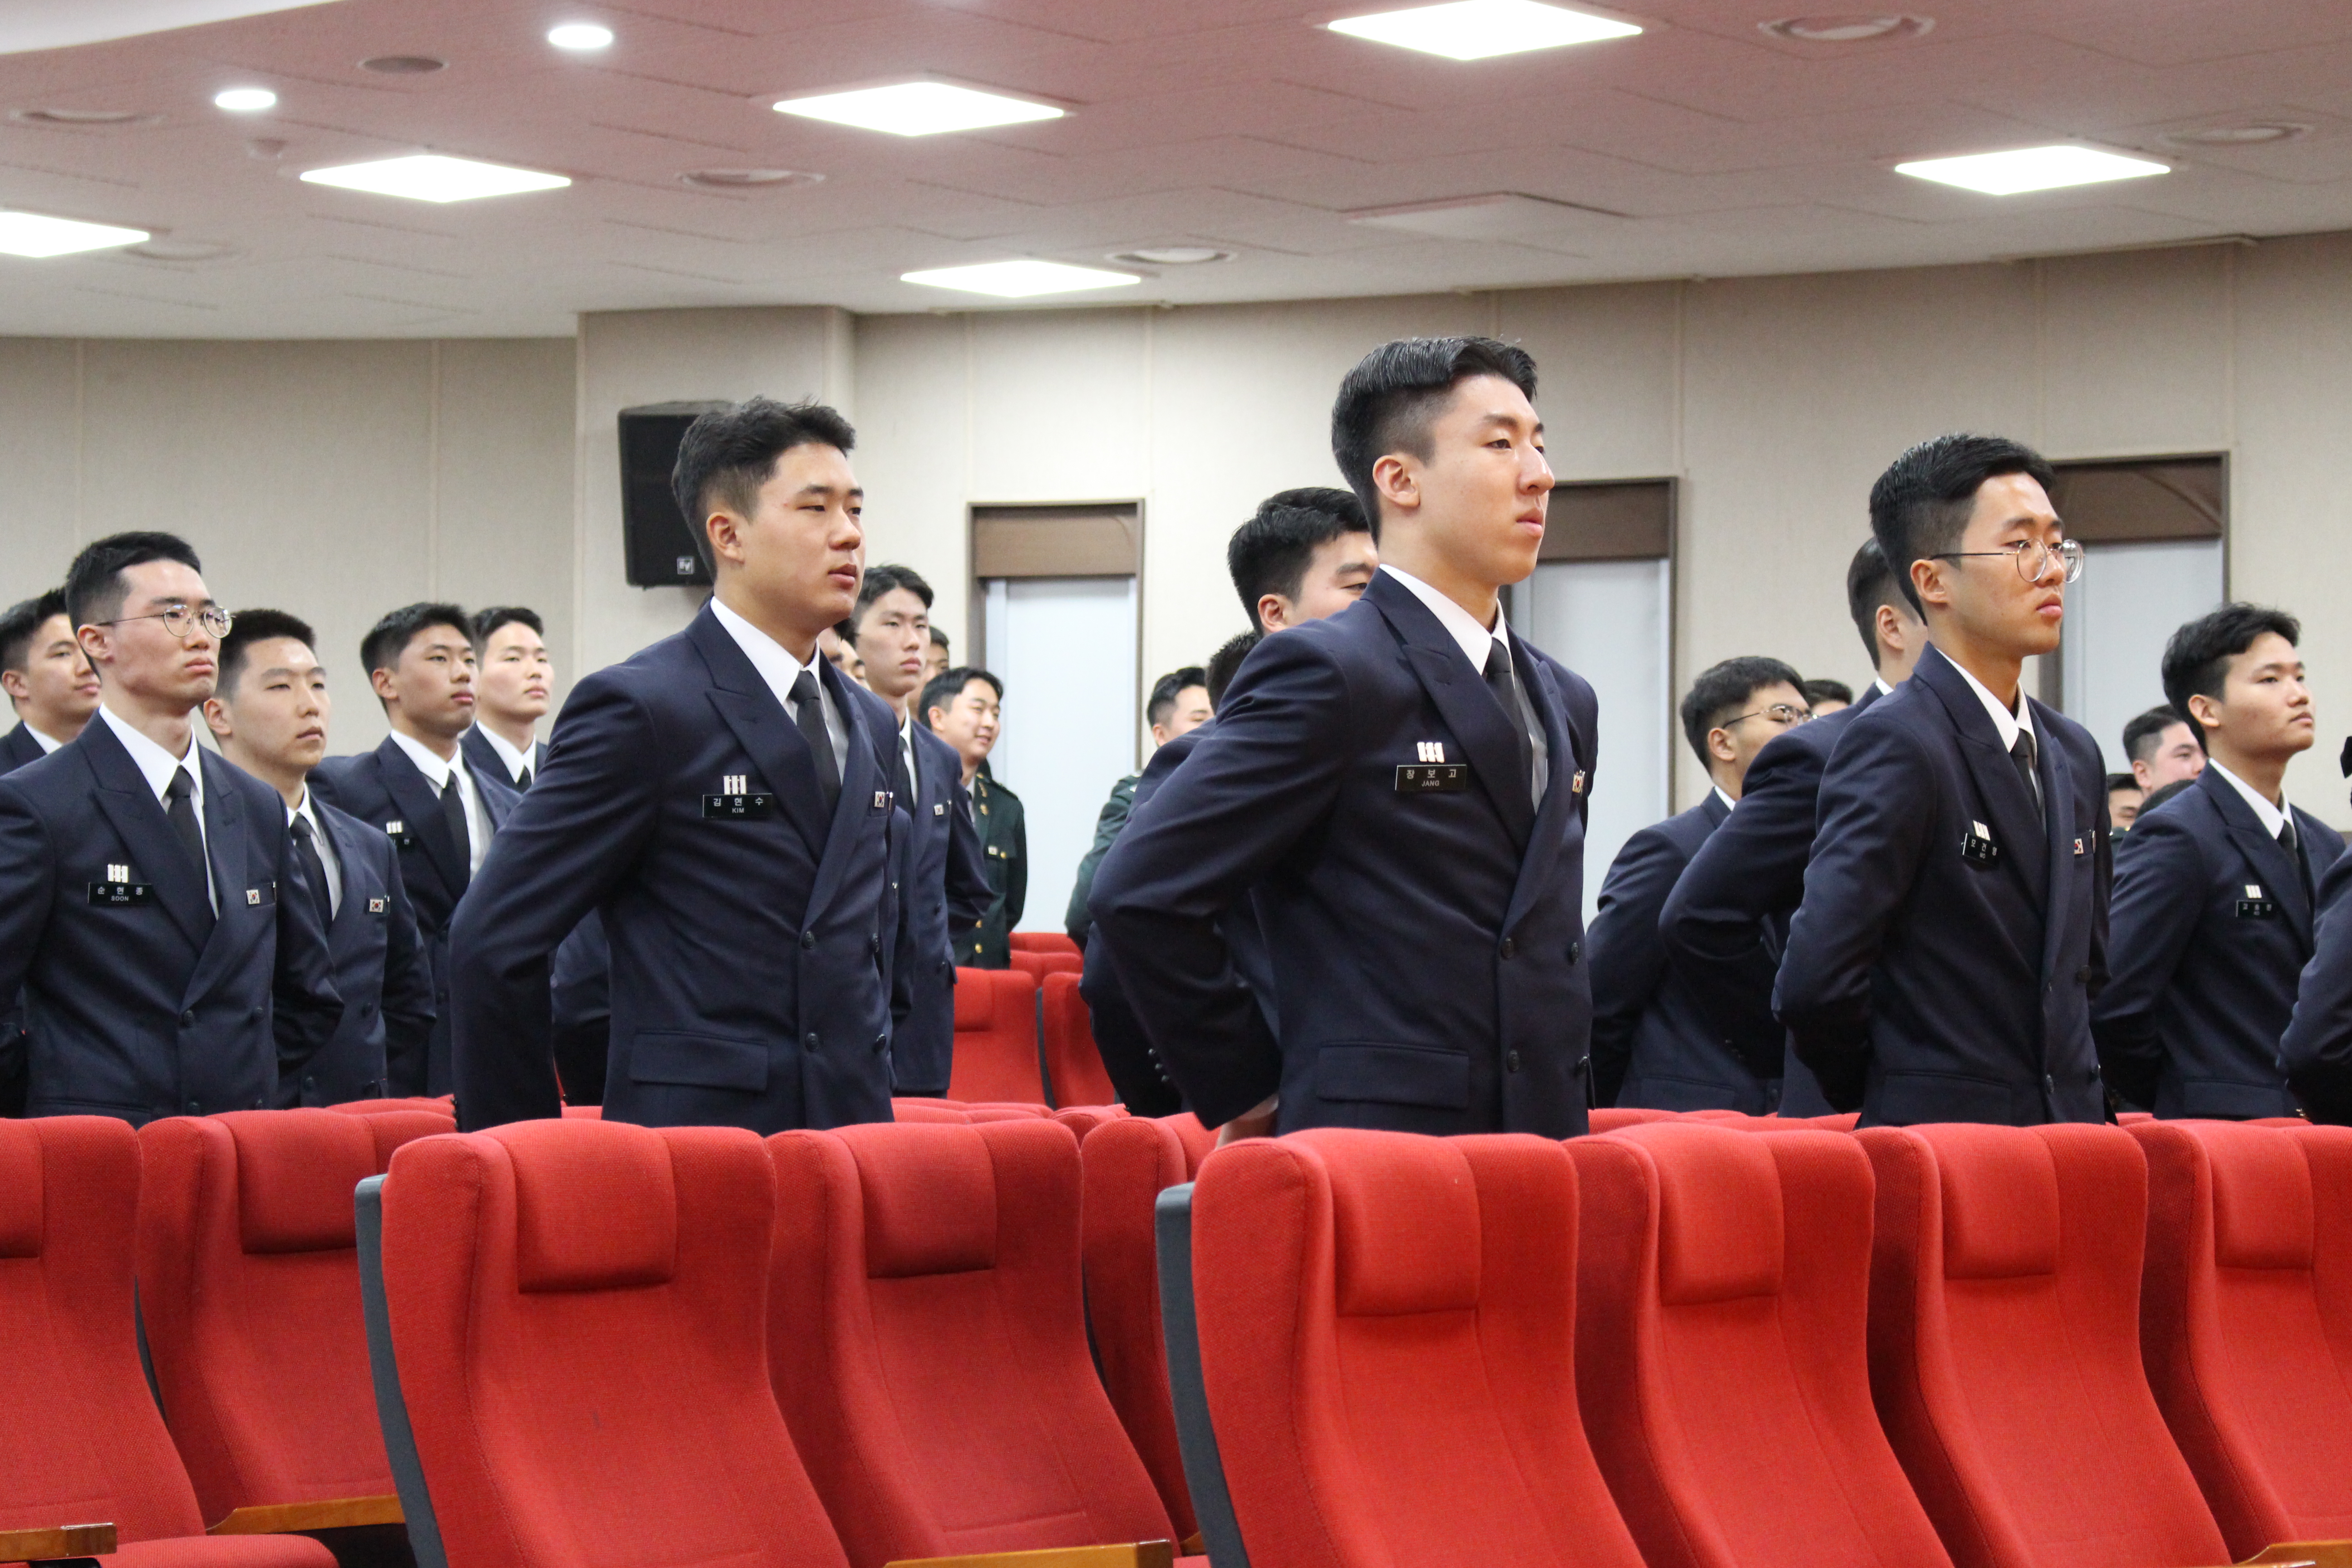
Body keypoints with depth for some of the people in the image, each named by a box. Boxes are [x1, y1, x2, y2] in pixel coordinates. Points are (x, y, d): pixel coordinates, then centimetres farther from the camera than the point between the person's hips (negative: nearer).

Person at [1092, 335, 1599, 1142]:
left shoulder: (1564, 703, 18)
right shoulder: (1329, 672, -8)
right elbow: (1138, 894, -13)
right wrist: (1249, 1094, -7)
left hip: (1544, 1139, 7)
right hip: (1378, 1154, -7)